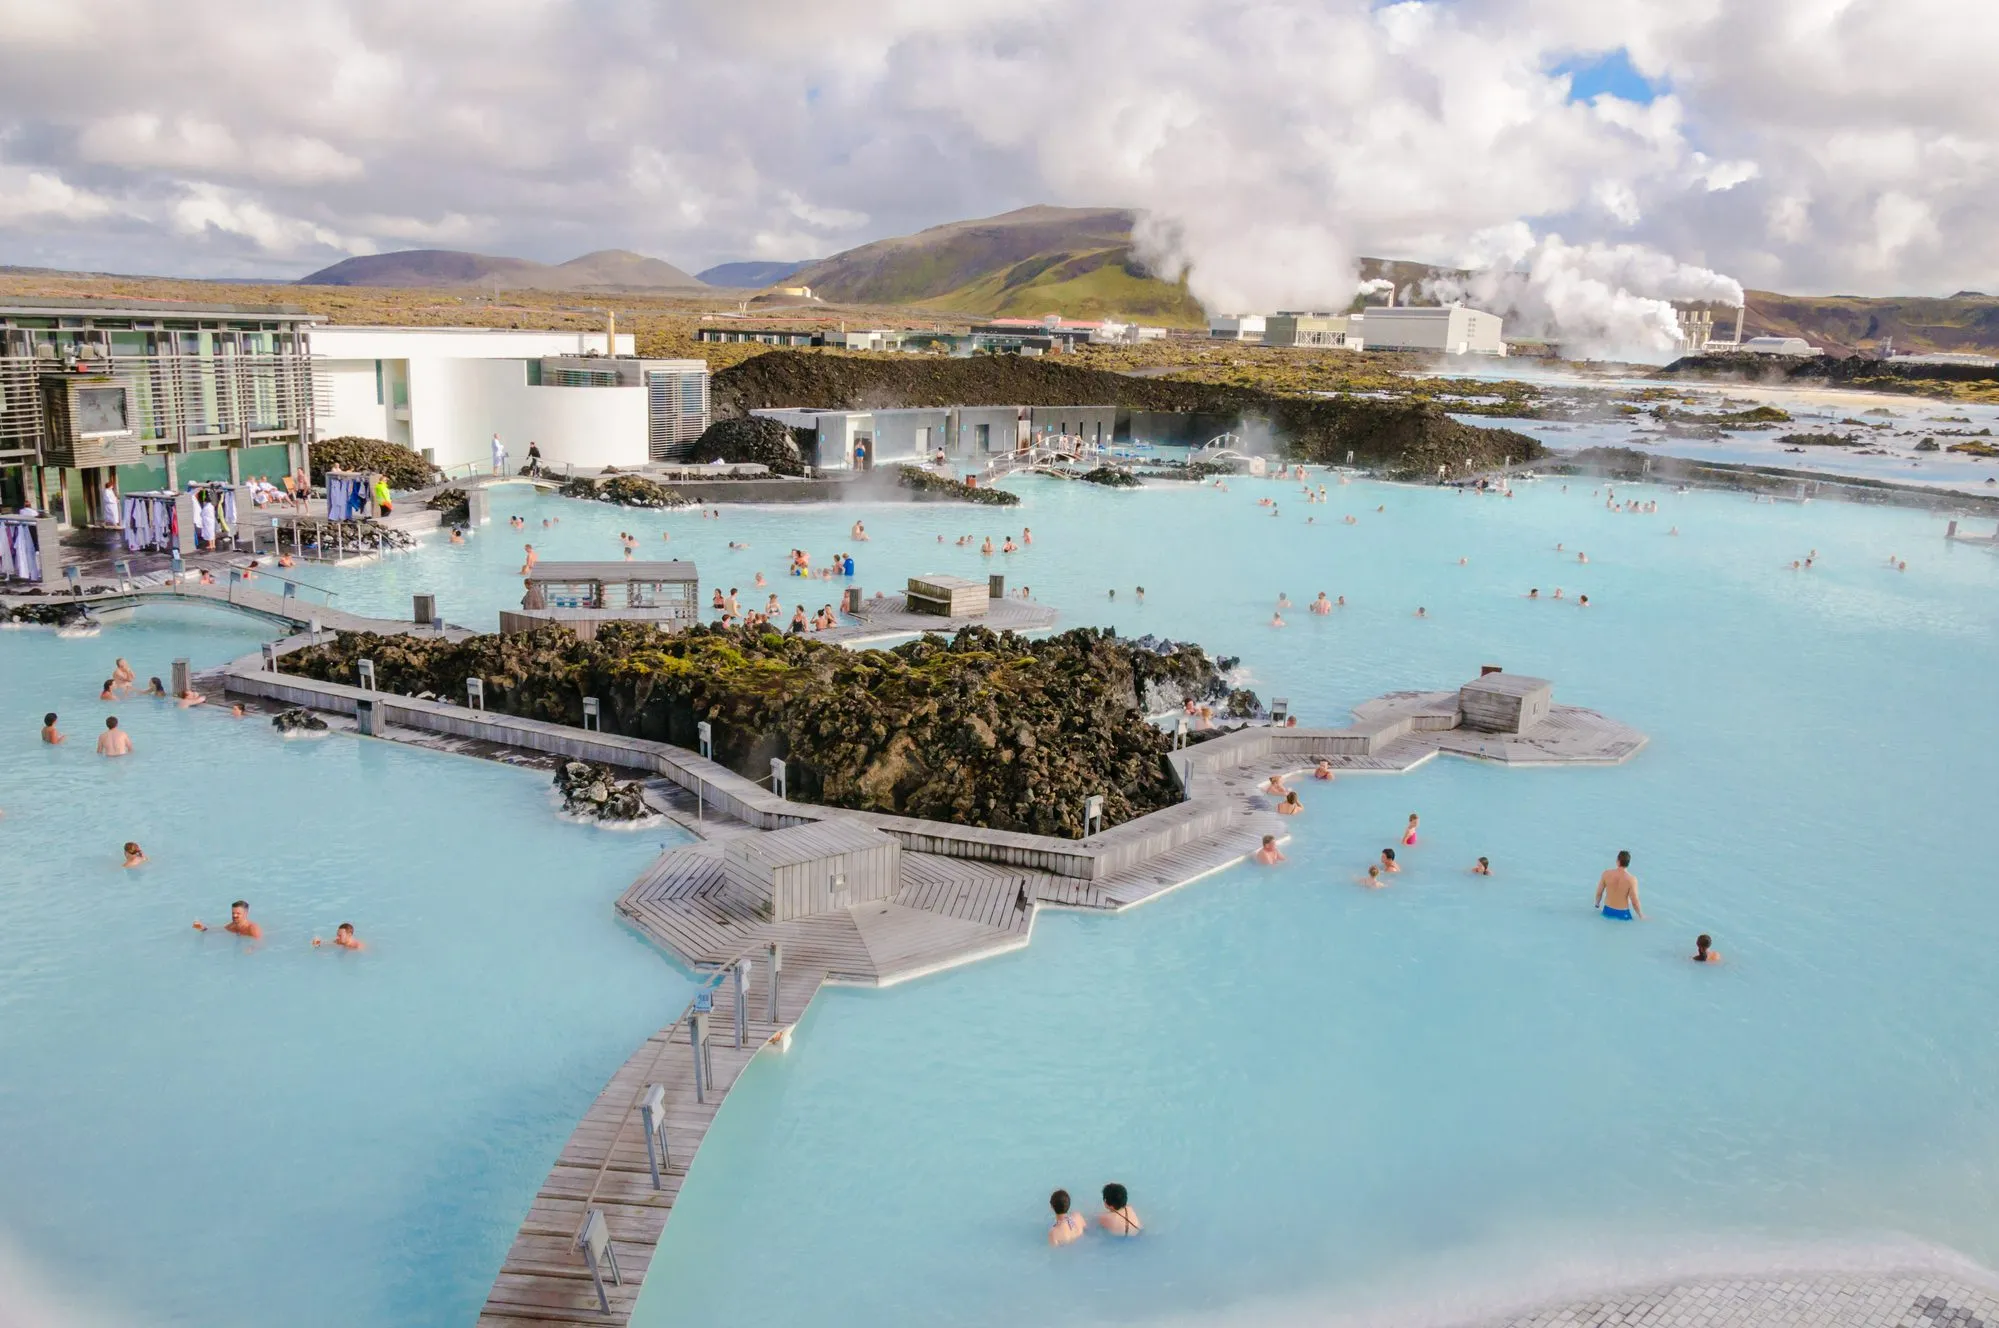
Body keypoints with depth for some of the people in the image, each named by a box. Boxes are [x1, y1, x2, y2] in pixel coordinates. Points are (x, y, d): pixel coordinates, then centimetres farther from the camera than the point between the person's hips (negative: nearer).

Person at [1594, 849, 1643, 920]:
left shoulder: (1606, 874, -8)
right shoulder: (1631, 879, -17)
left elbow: (1599, 893, 2)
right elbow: (1634, 902, -16)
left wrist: (1597, 905, 22)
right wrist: (1641, 916, 1)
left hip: (1607, 911, 3)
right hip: (1623, 914, -3)